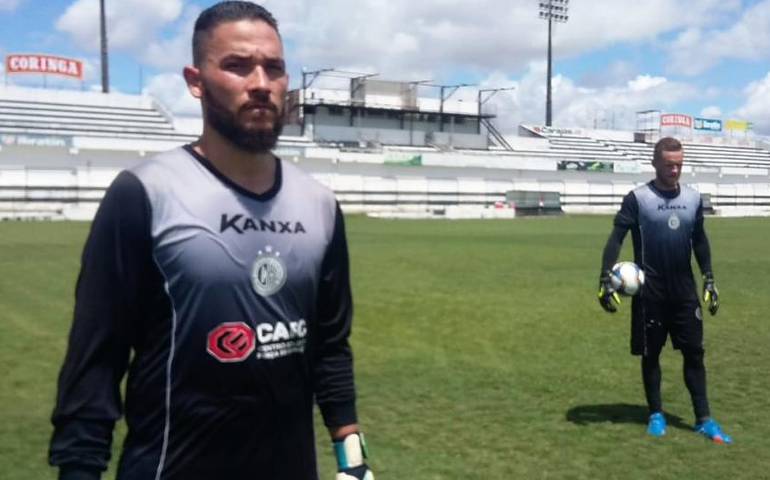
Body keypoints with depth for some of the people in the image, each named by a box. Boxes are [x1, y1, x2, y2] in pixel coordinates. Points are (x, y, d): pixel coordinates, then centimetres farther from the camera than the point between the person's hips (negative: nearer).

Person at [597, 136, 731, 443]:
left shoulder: (693, 198, 5)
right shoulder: (638, 198, -9)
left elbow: (699, 239, 16)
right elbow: (616, 238, -10)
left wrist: (709, 279, 14)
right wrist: (605, 279, -19)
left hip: (685, 291, 4)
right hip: (650, 292, -3)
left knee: (694, 352, 5)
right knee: (651, 354, 7)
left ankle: (704, 419, 14)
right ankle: (656, 415, 22)